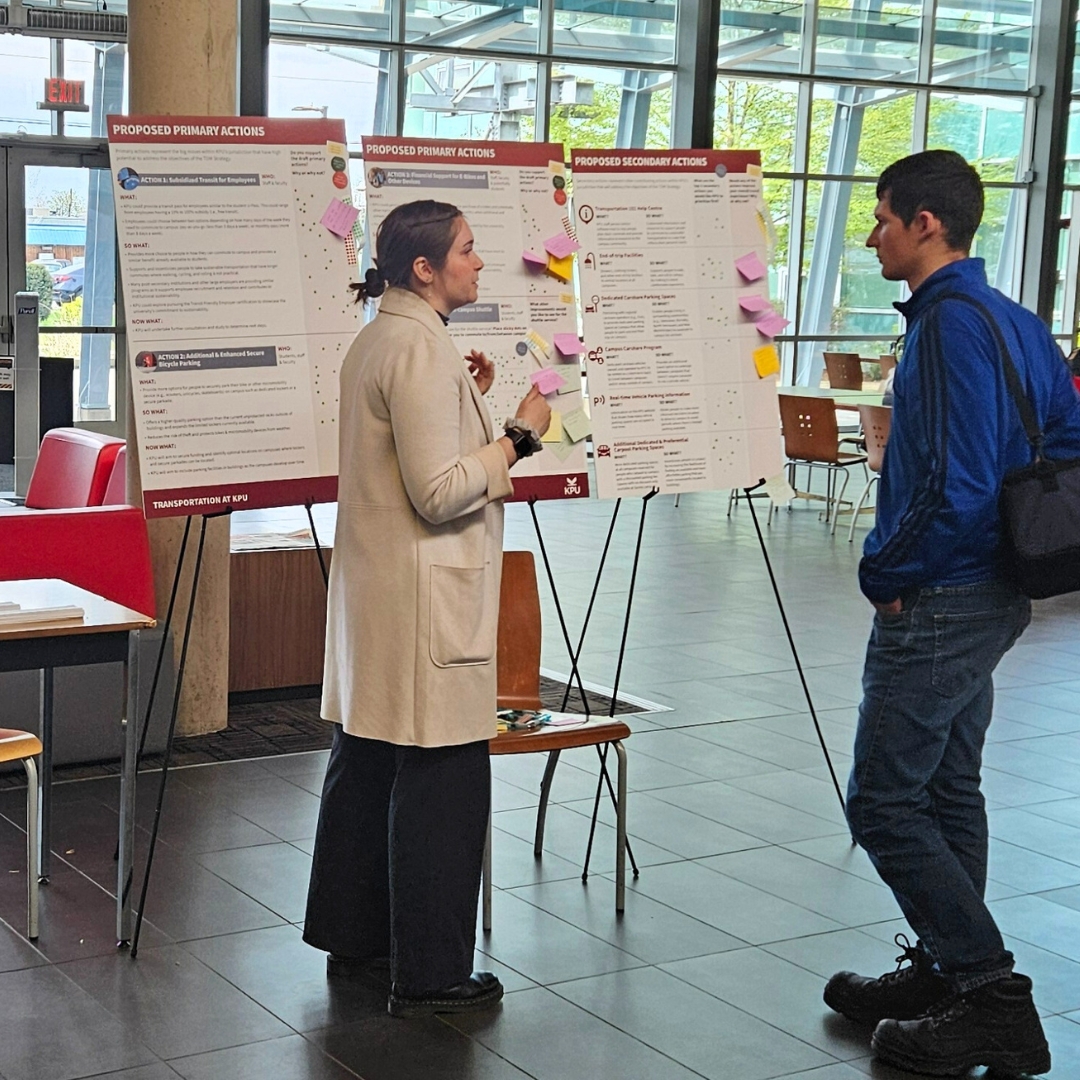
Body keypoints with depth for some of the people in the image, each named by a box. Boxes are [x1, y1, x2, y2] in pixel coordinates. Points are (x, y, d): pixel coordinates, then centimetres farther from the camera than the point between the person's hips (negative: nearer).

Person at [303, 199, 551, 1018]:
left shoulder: (378, 338, 13)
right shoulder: (422, 349, -18)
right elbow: (439, 494, -22)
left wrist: (468, 398, 13)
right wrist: (519, 436, -14)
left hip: (374, 589, 11)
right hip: (425, 593, -11)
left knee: (367, 763, 17)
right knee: (442, 779, -3)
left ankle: (353, 937, 30)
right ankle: (429, 975, 5)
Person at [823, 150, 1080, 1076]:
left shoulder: (950, 323, -19)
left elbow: (953, 480, -26)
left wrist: (886, 570, -12)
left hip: (938, 604, -10)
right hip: (994, 594, 10)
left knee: (884, 802, -4)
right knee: (948, 790, 18)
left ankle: (992, 1002, 0)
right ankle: (947, 973, 30)